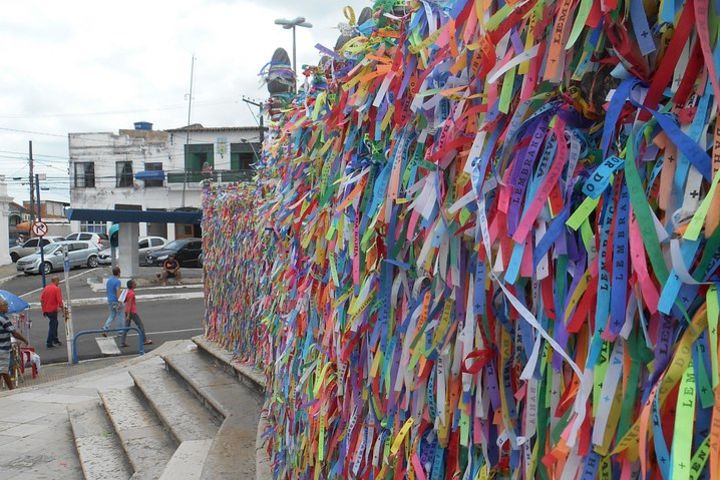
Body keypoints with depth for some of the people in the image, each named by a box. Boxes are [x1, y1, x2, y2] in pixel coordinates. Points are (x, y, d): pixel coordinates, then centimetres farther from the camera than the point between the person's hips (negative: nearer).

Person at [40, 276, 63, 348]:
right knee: (52, 326, 1)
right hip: (53, 310, -7)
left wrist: (43, 309, 14)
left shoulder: (46, 288, 7)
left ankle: (55, 340, 30)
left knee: (54, 323, 22)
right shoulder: (57, 289, -12)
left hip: (46, 310, 7)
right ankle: (49, 343, 1)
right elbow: (59, 300, -19)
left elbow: (41, 299, 8)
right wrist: (62, 307, -8)